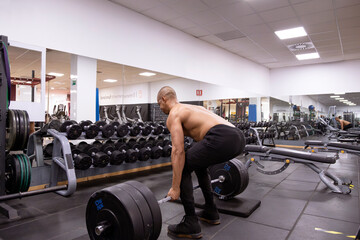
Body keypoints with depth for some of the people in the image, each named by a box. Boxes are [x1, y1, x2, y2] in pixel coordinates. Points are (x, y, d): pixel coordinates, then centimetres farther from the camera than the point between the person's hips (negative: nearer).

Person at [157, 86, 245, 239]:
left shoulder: (173, 115, 5)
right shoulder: (192, 108, 33)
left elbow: (178, 151, -6)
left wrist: (175, 188, -3)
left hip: (222, 139, -10)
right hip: (238, 137, 10)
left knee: (182, 168, 4)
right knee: (198, 164, 29)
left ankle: (190, 225, 9)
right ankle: (211, 213, 35)